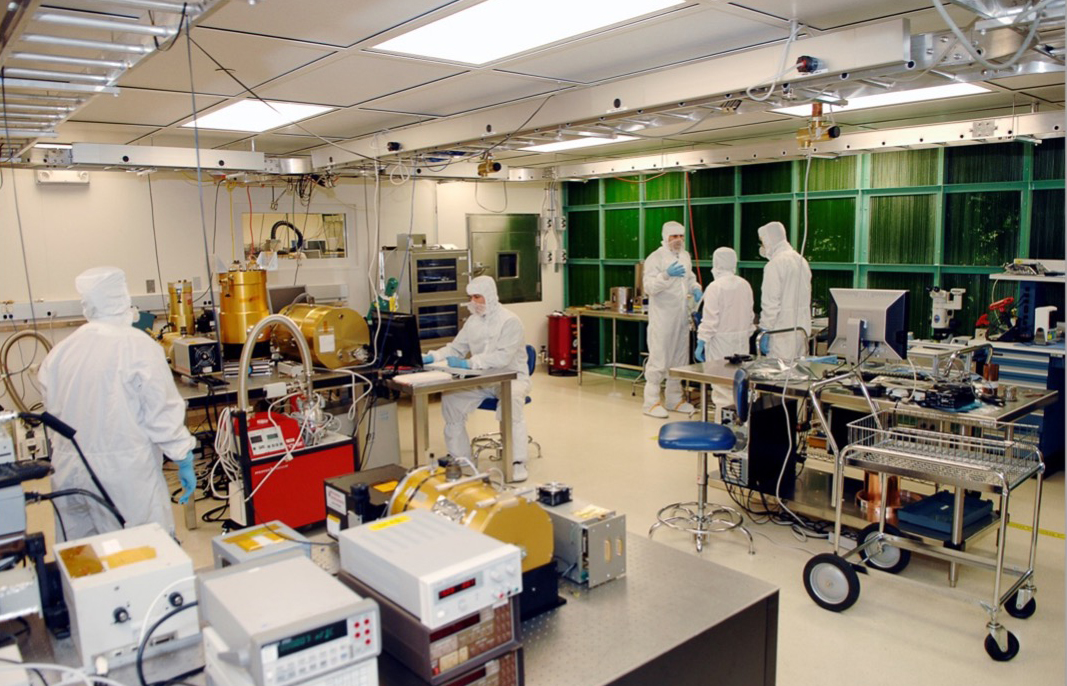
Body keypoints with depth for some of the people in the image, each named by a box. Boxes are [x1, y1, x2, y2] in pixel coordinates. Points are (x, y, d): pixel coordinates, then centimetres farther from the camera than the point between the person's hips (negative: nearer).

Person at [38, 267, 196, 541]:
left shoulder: (59, 351, 2)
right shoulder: (140, 346, -12)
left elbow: (51, 409, 11)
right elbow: (164, 412, -11)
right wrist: (185, 460, -4)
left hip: (69, 473, 6)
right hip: (126, 476, -5)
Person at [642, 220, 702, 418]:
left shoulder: (685, 256, 13)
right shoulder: (655, 257, -10)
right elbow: (649, 287, -18)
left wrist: (695, 289, 3)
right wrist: (666, 275, -34)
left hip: (682, 316, 8)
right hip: (662, 317, -7)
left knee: (680, 358, 14)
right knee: (658, 359, -5)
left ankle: (674, 398, 26)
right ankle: (651, 402, 4)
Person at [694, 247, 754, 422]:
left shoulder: (715, 287, -12)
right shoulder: (745, 285, 6)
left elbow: (710, 319, -15)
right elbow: (750, 316, 13)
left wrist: (701, 343, -10)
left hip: (721, 342, -6)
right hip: (741, 342, 6)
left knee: (722, 386, -3)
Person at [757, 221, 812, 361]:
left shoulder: (775, 264, -12)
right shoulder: (802, 261, 14)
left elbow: (771, 302, -15)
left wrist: (765, 332, -12)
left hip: (782, 331, -8)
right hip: (802, 331, 8)